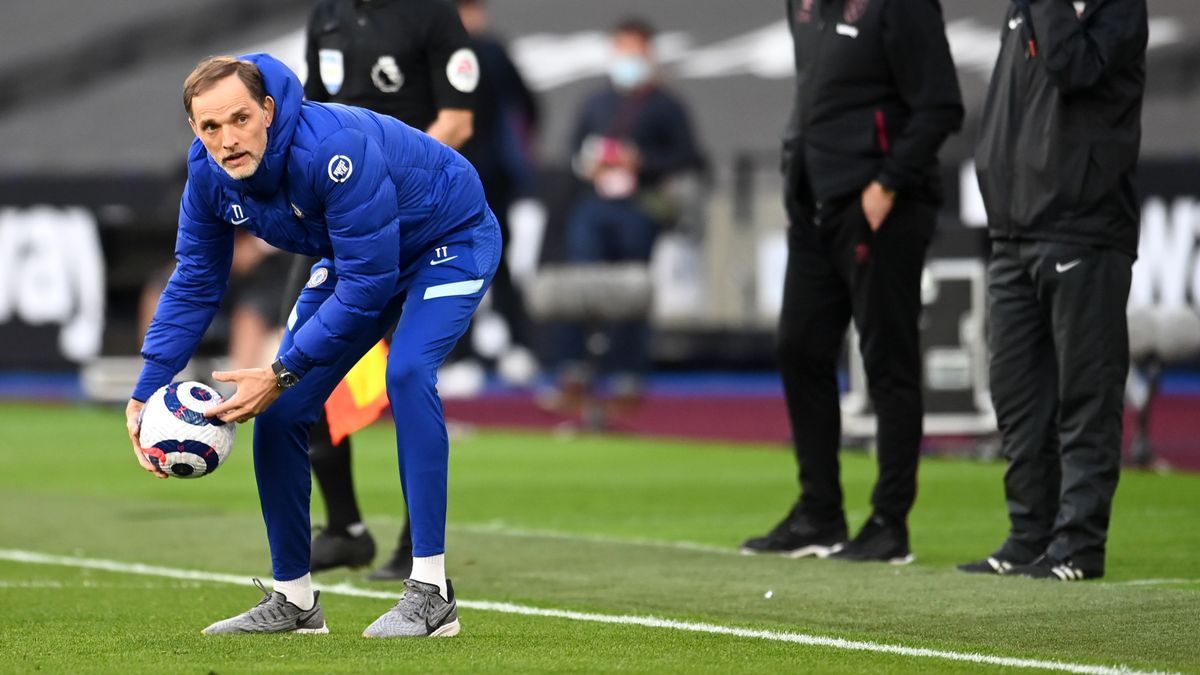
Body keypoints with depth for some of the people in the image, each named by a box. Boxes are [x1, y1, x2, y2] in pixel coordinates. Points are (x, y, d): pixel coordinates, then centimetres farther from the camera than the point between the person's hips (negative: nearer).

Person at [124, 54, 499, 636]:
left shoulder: (335, 150, -40)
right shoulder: (209, 173, -17)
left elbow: (367, 282, -36)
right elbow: (194, 284, -5)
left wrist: (284, 373, -33)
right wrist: (145, 394, -15)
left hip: (451, 241, -7)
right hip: (354, 259, 7)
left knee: (407, 373, -32)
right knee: (280, 410, -3)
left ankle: (431, 594, -28)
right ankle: (293, 599, 13)